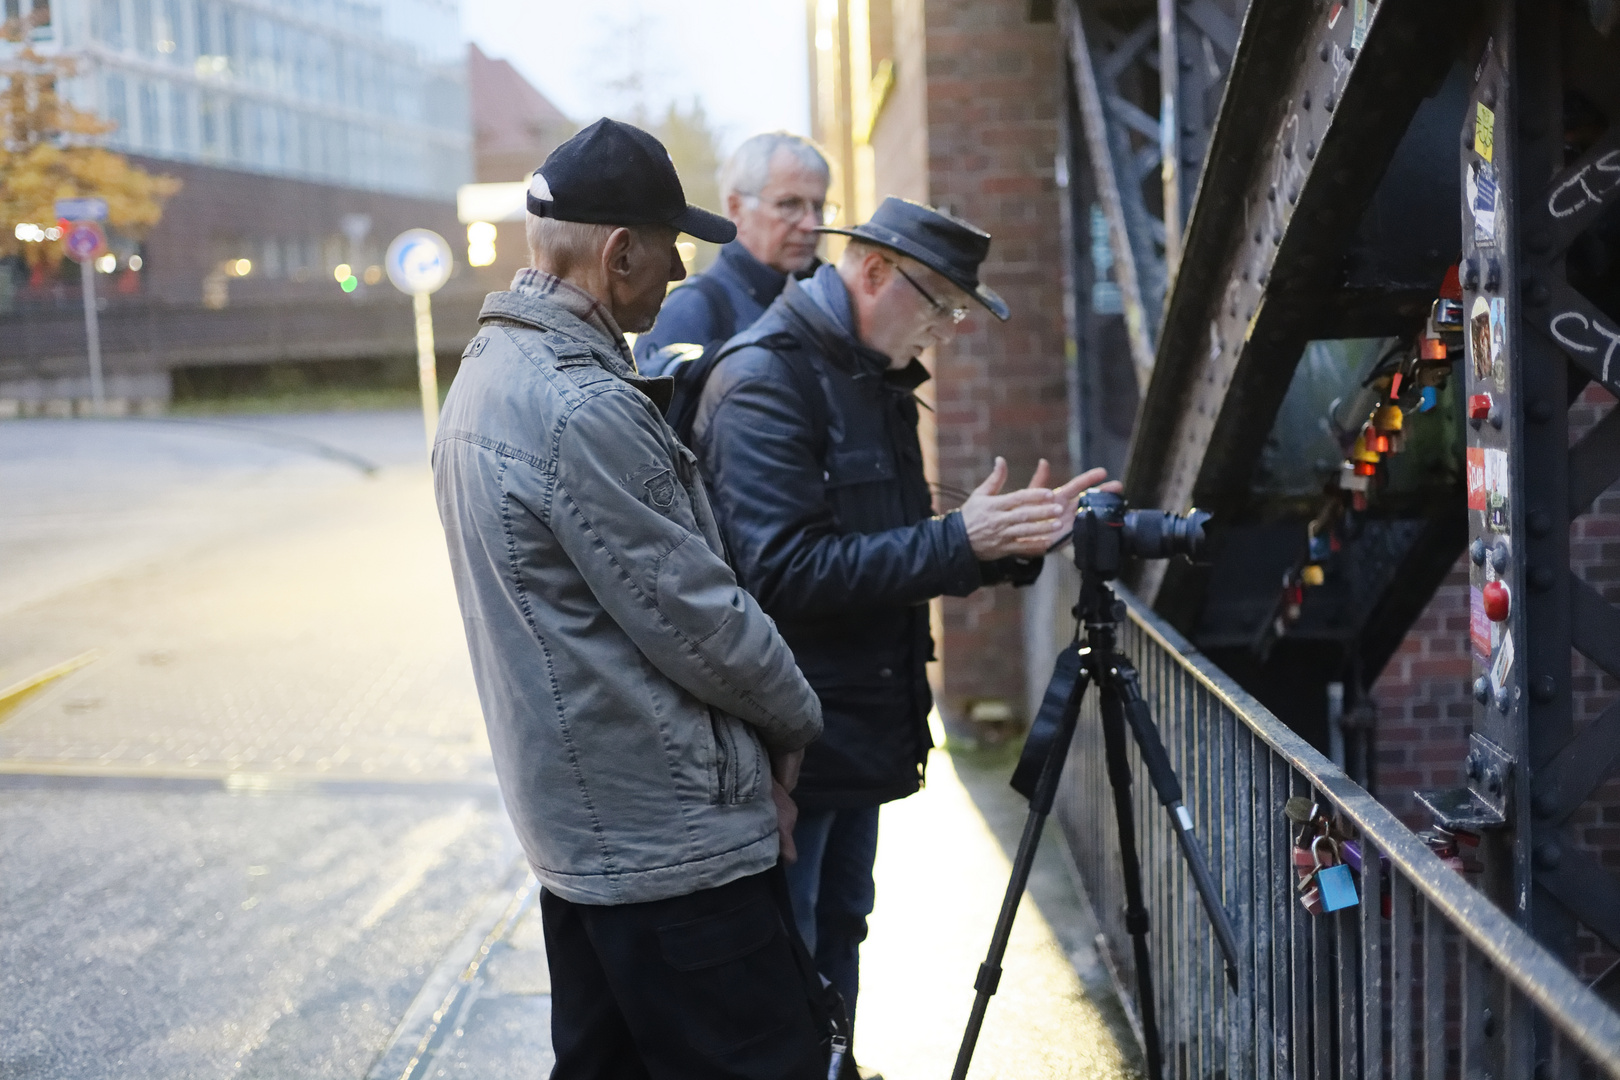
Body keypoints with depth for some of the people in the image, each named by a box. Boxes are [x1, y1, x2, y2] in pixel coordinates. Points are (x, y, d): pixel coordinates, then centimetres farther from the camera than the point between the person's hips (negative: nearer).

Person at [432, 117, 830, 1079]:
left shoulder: (489, 370, 10)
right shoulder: (585, 412, -22)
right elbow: (696, 616, -17)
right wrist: (798, 719, -1)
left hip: (576, 823, 10)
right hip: (671, 845, -10)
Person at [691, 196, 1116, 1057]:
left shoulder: (876, 381, 14)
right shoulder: (766, 378, -16)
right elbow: (784, 569, -25)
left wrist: (1013, 538, 1)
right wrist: (958, 541, -25)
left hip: (855, 738, 9)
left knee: (837, 944, 18)